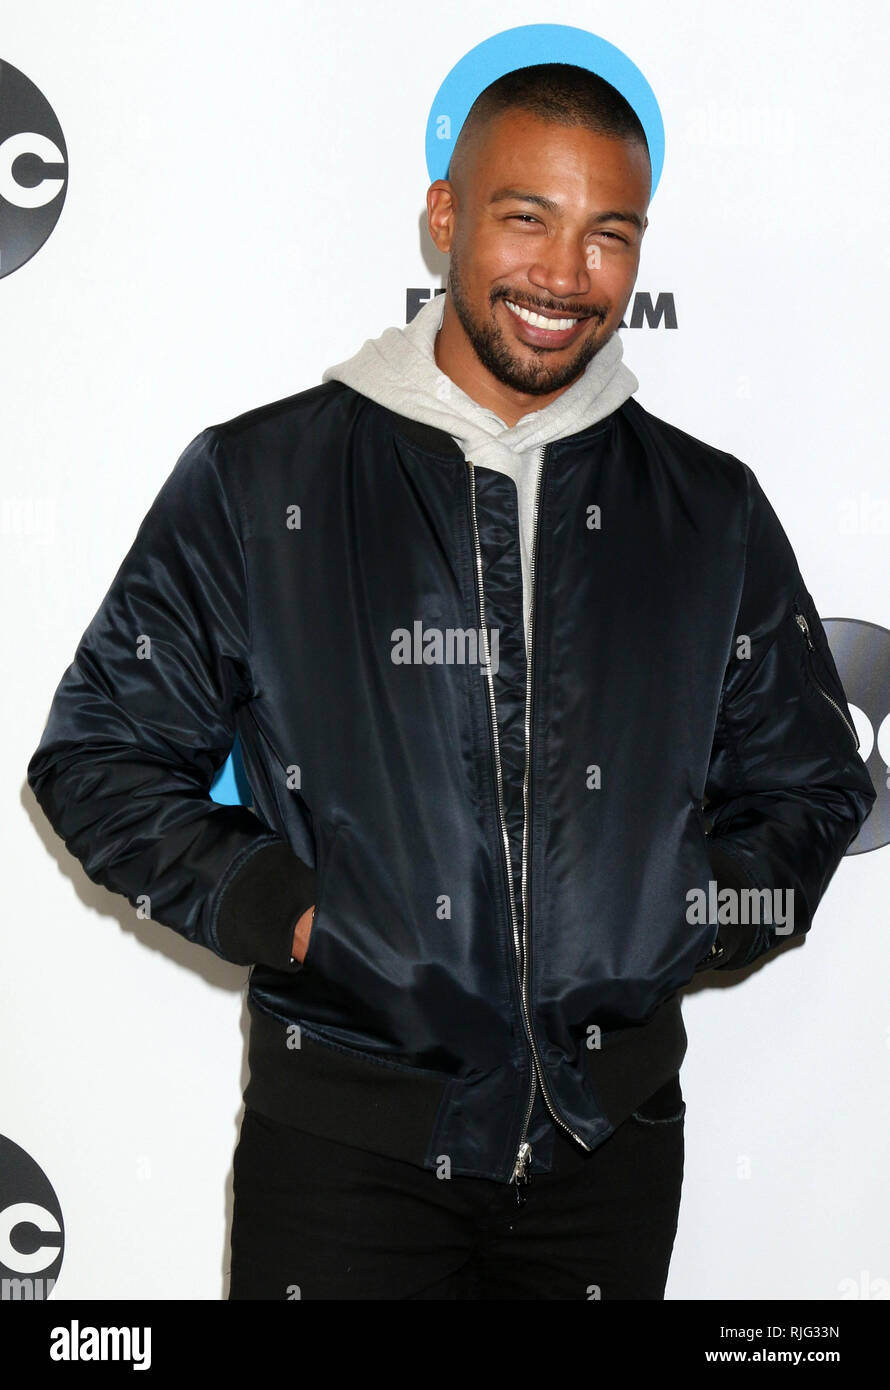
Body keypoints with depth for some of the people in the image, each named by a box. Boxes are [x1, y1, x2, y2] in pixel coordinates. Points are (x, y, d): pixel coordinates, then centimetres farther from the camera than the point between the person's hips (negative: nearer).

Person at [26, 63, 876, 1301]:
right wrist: (274, 909, -8)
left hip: (611, 1141, 3)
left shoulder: (713, 513, 8)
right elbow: (99, 753, 5)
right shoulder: (257, 481, 0)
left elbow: (814, 787, 17)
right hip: (344, 1138, -2)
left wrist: (686, 915, 0)